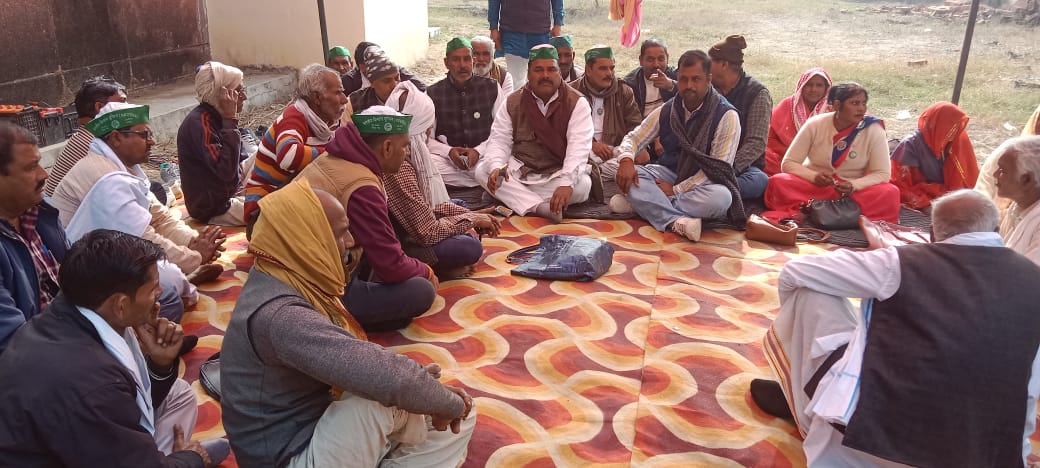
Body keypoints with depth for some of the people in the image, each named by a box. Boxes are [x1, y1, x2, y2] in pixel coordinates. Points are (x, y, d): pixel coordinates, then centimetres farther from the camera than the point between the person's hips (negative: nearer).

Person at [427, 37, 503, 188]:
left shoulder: (491, 88, 6)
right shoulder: (433, 94, 6)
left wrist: (478, 151, -14)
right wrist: (449, 151, -17)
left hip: (484, 155, -2)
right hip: (449, 159, 2)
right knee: (427, 164, -33)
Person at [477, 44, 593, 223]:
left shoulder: (577, 103, -7)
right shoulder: (513, 102, 3)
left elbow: (578, 147, -19)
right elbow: (499, 141, -3)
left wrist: (566, 183, -36)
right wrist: (496, 167, -26)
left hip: (558, 174, -2)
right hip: (519, 171, 2)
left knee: (582, 185, -32)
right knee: (482, 170, -22)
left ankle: (512, 197, -24)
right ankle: (539, 207, -35)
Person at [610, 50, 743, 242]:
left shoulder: (726, 116, -11)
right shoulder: (666, 111, 4)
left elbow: (717, 168, -15)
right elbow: (633, 138, 7)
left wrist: (676, 190, -19)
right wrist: (626, 160, -18)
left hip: (702, 183, -3)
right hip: (669, 174, 3)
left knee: (721, 197, -38)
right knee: (625, 175, -23)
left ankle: (640, 203, -31)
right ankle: (676, 221, -41)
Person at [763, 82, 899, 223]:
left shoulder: (874, 130, -7)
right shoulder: (815, 125, -7)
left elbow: (882, 174, -7)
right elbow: (788, 163, -6)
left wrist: (853, 186, -25)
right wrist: (814, 176, -25)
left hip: (855, 192, 1)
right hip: (812, 186, -1)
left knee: (890, 193, -30)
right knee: (778, 183, -28)